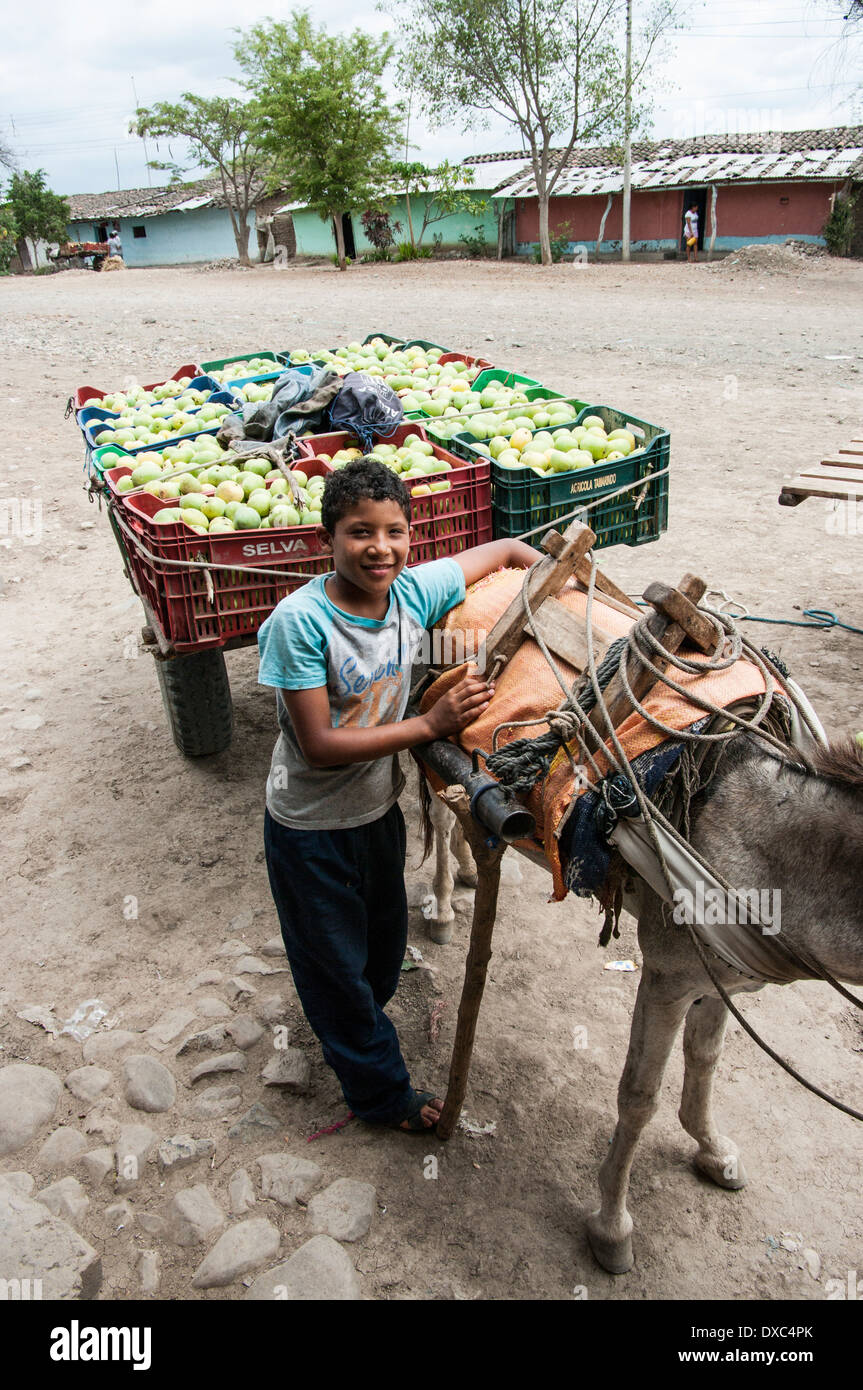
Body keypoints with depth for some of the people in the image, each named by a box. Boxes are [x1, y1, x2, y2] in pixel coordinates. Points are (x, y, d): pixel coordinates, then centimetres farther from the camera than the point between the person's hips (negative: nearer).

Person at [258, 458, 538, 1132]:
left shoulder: (415, 591, -14)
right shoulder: (300, 621, -28)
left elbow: (508, 551, 2)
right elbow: (320, 745, -27)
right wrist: (433, 723, -29)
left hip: (380, 808, 6)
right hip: (311, 828, -5)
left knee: (385, 940, 26)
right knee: (337, 962, 14)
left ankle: (352, 1029, 58)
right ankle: (381, 1090, 38)